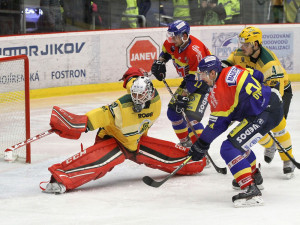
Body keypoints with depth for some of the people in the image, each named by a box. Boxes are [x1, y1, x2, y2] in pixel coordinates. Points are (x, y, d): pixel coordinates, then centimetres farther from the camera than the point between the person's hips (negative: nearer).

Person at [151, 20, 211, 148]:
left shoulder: (195, 52, -34)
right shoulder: (173, 43, -10)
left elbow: (195, 79, -30)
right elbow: (166, 51, 17)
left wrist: (184, 96, -29)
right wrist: (159, 62, 1)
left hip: (204, 82, -9)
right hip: (188, 78, 9)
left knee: (190, 116, -22)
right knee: (173, 112, 8)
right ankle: (185, 141, 26)